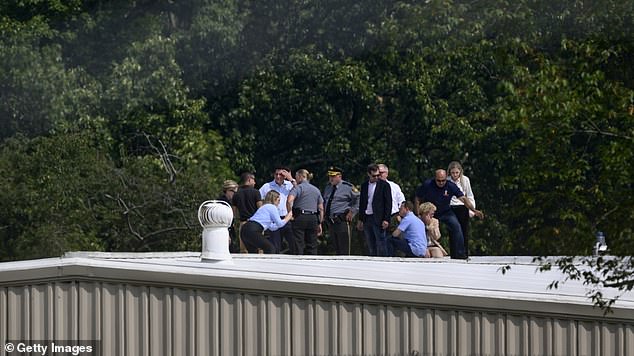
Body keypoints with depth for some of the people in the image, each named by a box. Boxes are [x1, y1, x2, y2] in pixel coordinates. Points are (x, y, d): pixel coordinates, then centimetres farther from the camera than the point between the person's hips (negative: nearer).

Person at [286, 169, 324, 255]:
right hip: (313, 219, 5)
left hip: (300, 217, -5)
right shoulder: (316, 190, 14)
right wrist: (319, 223, 17)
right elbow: (321, 208, 13)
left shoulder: (298, 188, -2)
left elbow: (289, 201, -20)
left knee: (299, 245, -2)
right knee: (312, 246, 8)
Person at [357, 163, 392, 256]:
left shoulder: (384, 185, -2)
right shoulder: (364, 185, 13)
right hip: (367, 219, 5)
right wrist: (360, 220, 15)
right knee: (370, 246, 7)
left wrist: (386, 219, -12)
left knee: (381, 245, -7)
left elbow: (388, 203, -5)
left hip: (378, 219, -5)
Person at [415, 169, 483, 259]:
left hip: (446, 212, 0)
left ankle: (459, 254, -15)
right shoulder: (427, 185, -20)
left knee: (456, 226, -19)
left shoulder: (451, 186, -19)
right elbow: (418, 199, -7)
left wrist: (474, 210, -34)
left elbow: (463, 198, -22)